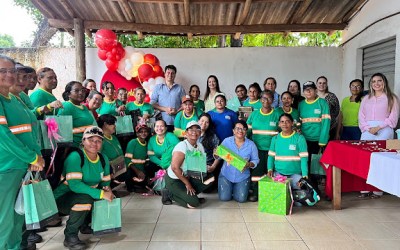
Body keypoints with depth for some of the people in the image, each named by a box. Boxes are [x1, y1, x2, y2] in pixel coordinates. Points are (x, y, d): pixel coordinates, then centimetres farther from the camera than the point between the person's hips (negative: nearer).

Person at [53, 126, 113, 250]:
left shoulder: (103, 159, -1)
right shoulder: (75, 157, -23)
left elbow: (105, 182, 5)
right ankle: (70, 235, -12)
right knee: (85, 198, -33)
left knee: (108, 196, -5)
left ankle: (84, 225, 16)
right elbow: (74, 185, -33)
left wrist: (107, 189, -19)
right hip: (62, 198, -7)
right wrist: (101, 194, -35)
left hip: (85, 195, 8)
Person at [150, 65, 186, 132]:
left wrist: (177, 111, -11)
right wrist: (165, 109, -8)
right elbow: (152, 103, 4)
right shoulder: (158, 87, 11)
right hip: (162, 122, 0)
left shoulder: (180, 88, 11)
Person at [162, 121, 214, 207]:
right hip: (174, 180, -8)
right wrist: (187, 184, -20)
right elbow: (175, 168, -28)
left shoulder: (200, 146, 1)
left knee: (208, 180, -6)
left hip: (188, 177, 8)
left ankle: (189, 195, 2)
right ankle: (169, 194, 0)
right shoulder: (182, 146, -23)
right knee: (194, 203, -17)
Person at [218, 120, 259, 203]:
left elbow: (256, 160, -2)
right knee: (224, 198, -10)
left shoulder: (251, 144, -5)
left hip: (242, 177, 0)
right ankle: (228, 188, 26)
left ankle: (235, 189, 27)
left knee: (241, 199, -9)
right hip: (226, 174, 0)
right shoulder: (226, 141, -5)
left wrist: (249, 164, -23)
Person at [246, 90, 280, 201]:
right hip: (256, 149, 1)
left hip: (271, 150, -1)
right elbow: (247, 131, 10)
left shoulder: (277, 115, 1)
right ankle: (255, 193, 16)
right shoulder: (254, 114, 6)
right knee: (256, 171, 1)